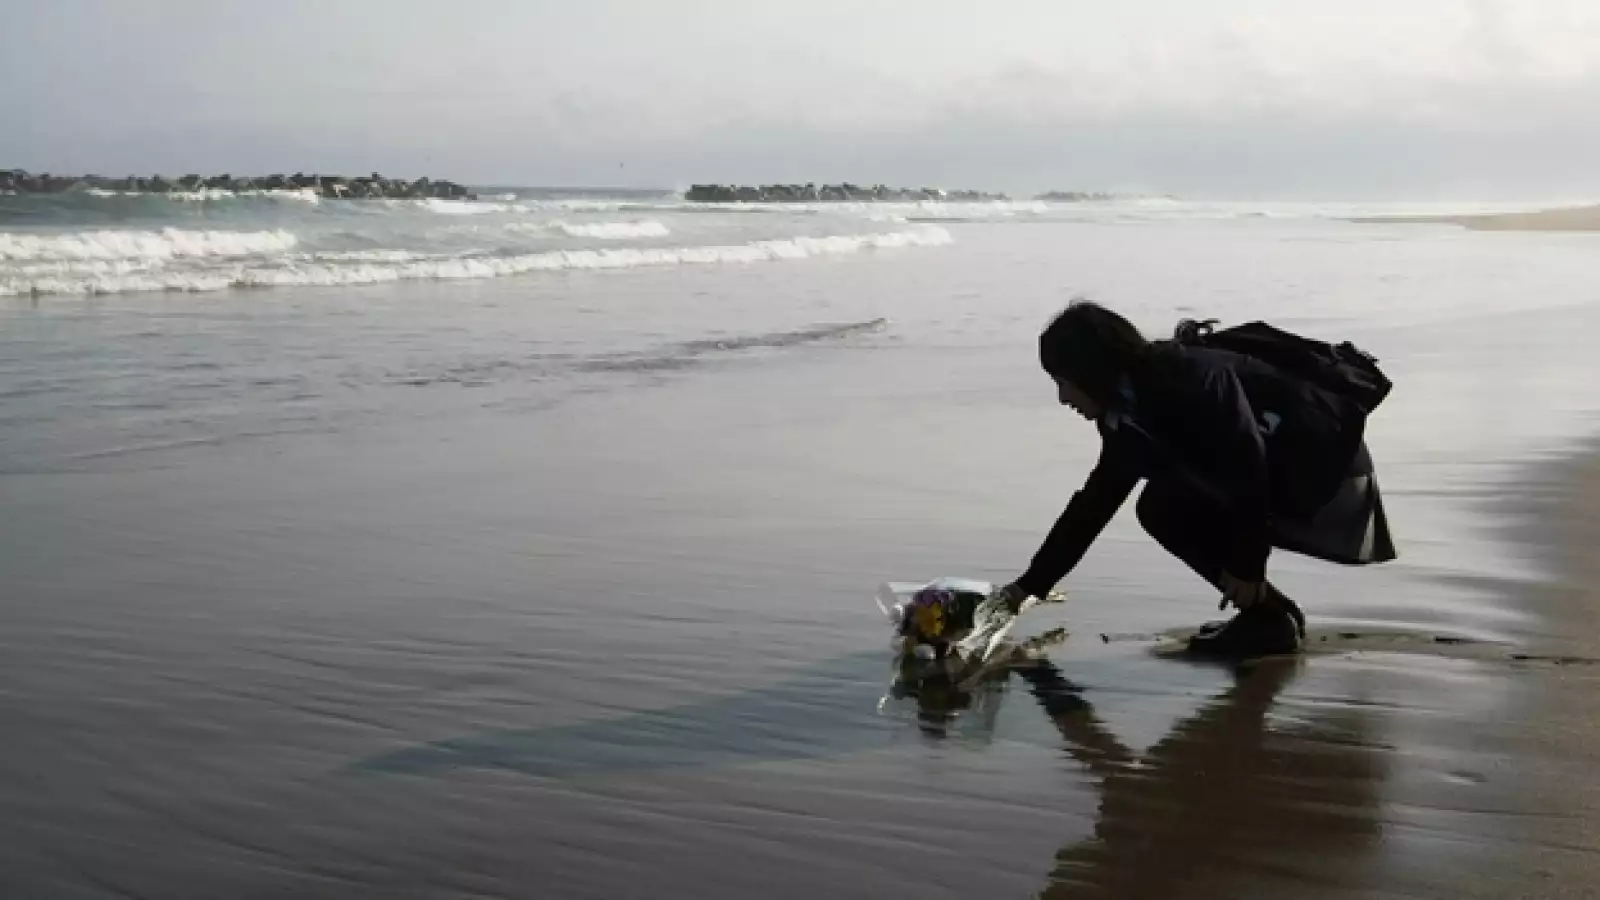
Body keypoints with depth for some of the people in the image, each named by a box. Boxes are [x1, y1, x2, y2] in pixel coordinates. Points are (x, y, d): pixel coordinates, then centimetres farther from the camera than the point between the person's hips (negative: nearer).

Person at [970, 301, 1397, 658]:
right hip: (1283, 471, 9)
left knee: (1167, 505, -16)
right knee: (1163, 505, 9)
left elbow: (1249, 463, -25)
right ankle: (1268, 611, 10)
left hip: (1325, 465, -9)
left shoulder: (1188, 378, -22)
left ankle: (1268, 614, -7)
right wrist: (1027, 587, 14)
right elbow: (1092, 504, 13)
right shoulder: (1129, 415, 7)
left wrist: (1246, 564, -20)